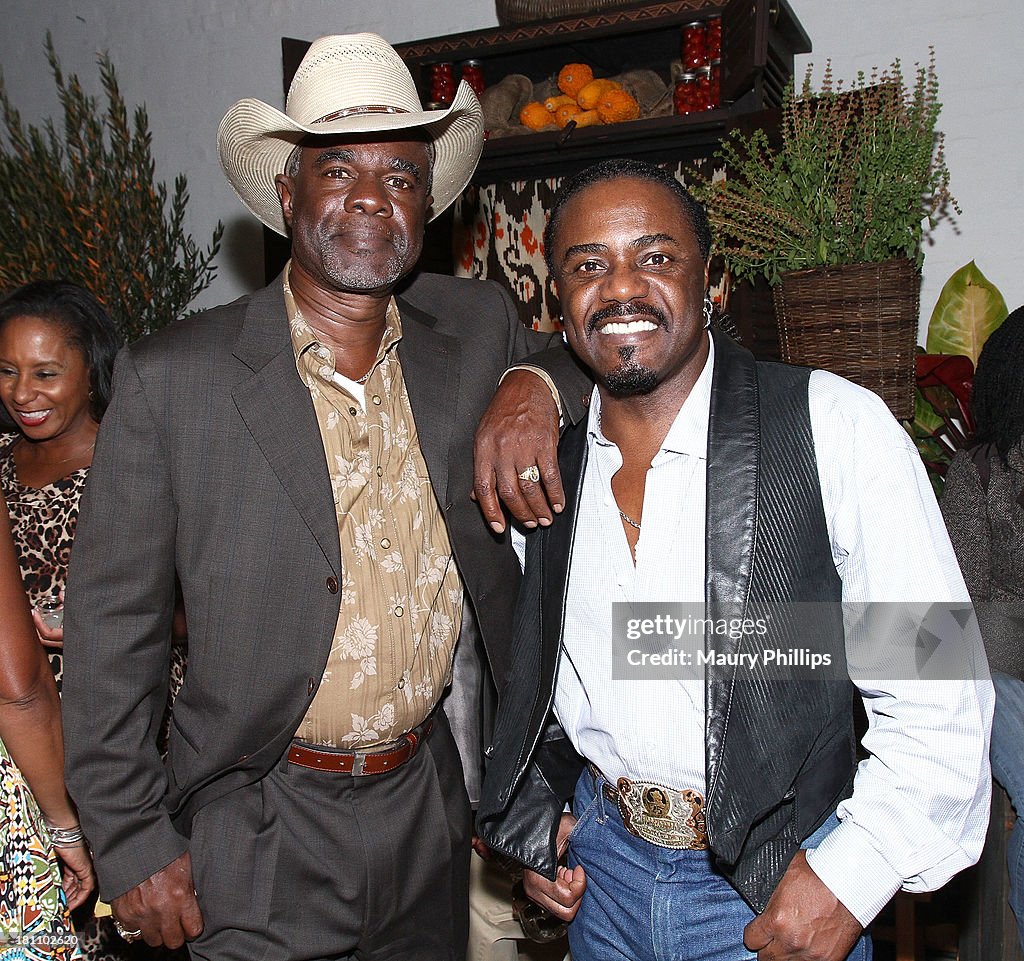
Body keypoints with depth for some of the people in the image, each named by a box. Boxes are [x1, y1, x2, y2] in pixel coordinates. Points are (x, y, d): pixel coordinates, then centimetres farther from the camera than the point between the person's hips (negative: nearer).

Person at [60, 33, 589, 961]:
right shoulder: (169, 379, -13)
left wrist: (536, 386, -13)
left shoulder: (478, 328, -5)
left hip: (429, 809, 4)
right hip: (259, 839, -3)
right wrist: (132, 842, -5)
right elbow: (111, 627, -8)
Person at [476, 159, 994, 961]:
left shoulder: (835, 426, -15)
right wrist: (535, 817, 6)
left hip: (778, 887, -3)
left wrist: (849, 877, -18)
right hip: (600, 859, 4)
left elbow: (937, 697, -14)